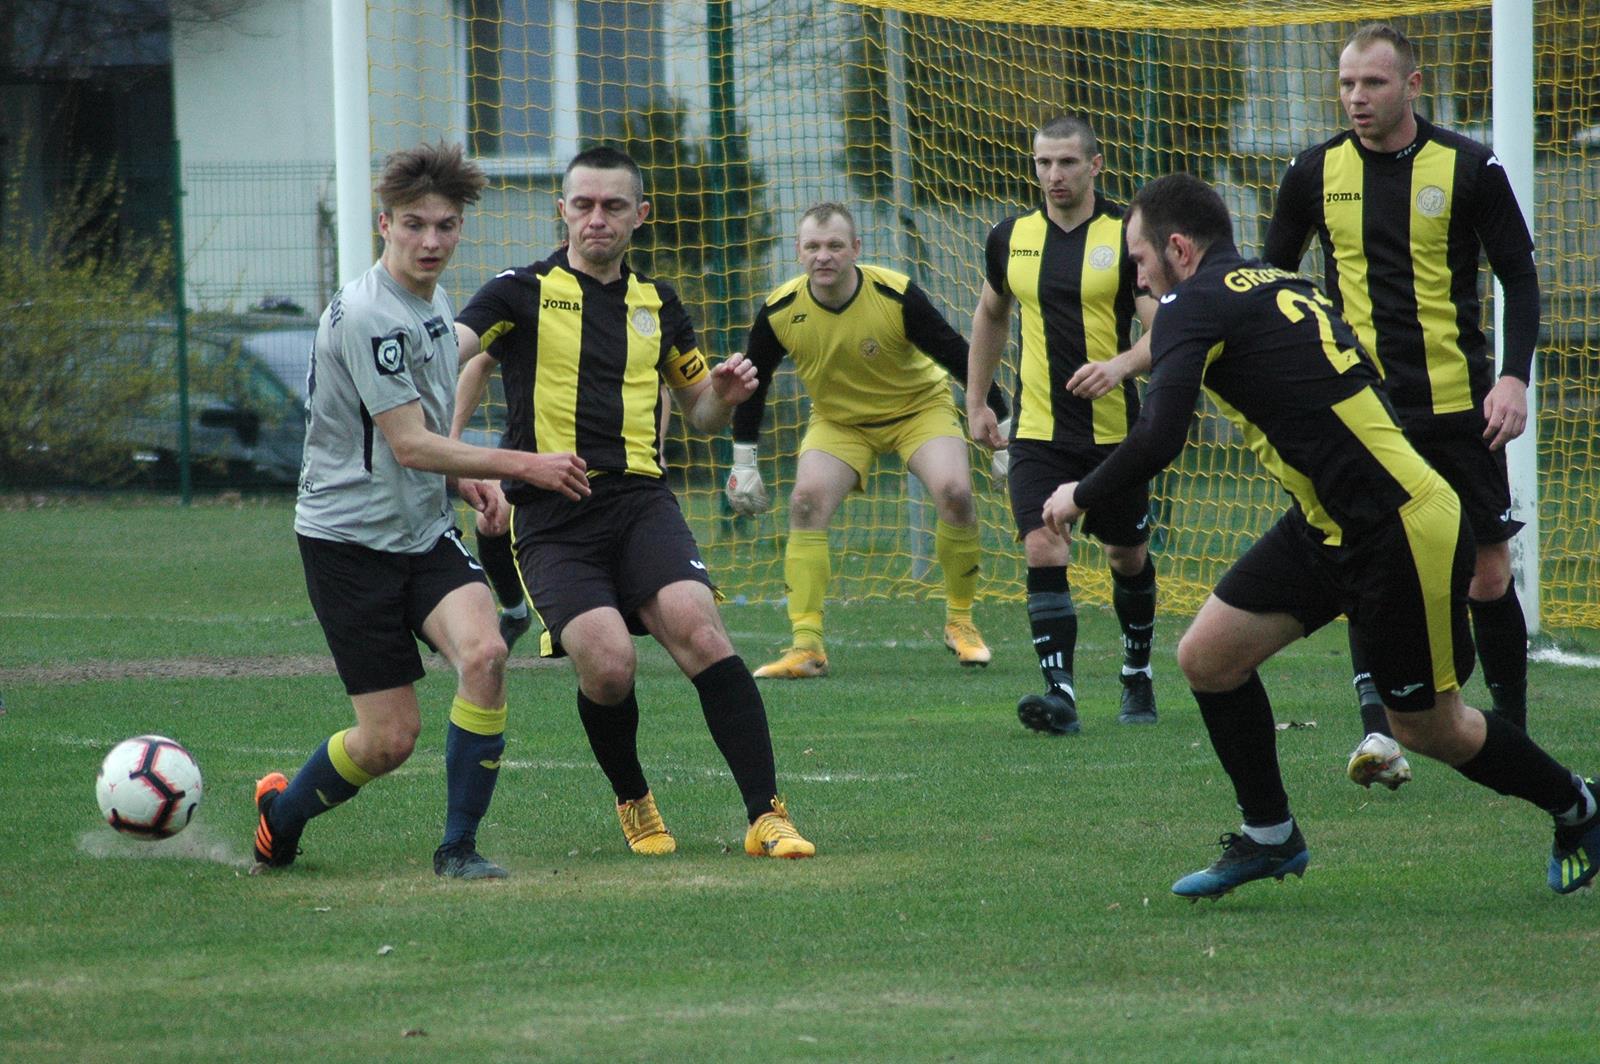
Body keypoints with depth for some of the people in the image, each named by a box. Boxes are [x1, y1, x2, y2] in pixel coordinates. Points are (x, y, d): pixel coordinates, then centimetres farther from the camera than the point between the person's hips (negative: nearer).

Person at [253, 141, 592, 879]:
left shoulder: (433, 303, 10)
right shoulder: (367, 314, -18)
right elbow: (408, 444, -21)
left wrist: (465, 475, 7)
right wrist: (521, 466, -22)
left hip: (425, 533, 7)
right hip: (350, 535, -7)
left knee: (483, 653, -21)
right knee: (390, 737, -6)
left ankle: (459, 847, -9)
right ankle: (281, 814, 24)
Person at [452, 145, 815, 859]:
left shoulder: (657, 305, 18)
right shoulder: (523, 292, 5)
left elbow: (701, 414, 27)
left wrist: (724, 397, 2)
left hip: (639, 499, 3)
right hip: (551, 518, -3)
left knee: (698, 630, -22)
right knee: (608, 663, -21)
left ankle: (766, 816, -20)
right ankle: (633, 802, 8)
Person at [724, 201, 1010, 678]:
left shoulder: (897, 296, -27)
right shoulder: (779, 311, -19)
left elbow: (961, 358, -19)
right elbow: (753, 381, -2)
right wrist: (743, 462, 1)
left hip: (918, 407, -2)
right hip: (837, 420, 2)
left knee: (954, 492, -24)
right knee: (806, 502, -22)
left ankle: (960, 622, -2)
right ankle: (806, 647, -18)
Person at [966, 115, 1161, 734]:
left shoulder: (1127, 236, -7)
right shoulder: (1012, 238, 5)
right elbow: (990, 315, 22)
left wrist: (1120, 365, -31)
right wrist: (975, 404, 20)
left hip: (1114, 429, -2)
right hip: (1038, 431, 2)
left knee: (1128, 558, 13)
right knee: (1043, 552, -16)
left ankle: (1138, 676, 35)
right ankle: (1060, 693, -22)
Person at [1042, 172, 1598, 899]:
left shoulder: (1195, 306, -14)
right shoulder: (1283, 288, 13)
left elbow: (1157, 441, -25)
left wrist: (1081, 497, -8)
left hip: (1404, 532, -9)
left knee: (1425, 728, 7)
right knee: (1207, 657, 6)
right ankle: (1270, 838, 20)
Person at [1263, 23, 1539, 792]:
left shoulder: (1469, 170, -4)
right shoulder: (1316, 173, 3)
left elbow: (1520, 279, 1)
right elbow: (1270, 275, 14)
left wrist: (1514, 377, -11)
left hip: (1457, 404, -1)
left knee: (1487, 575, 5)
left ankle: (1512, 733, 18)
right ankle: (1377, 729, -19)